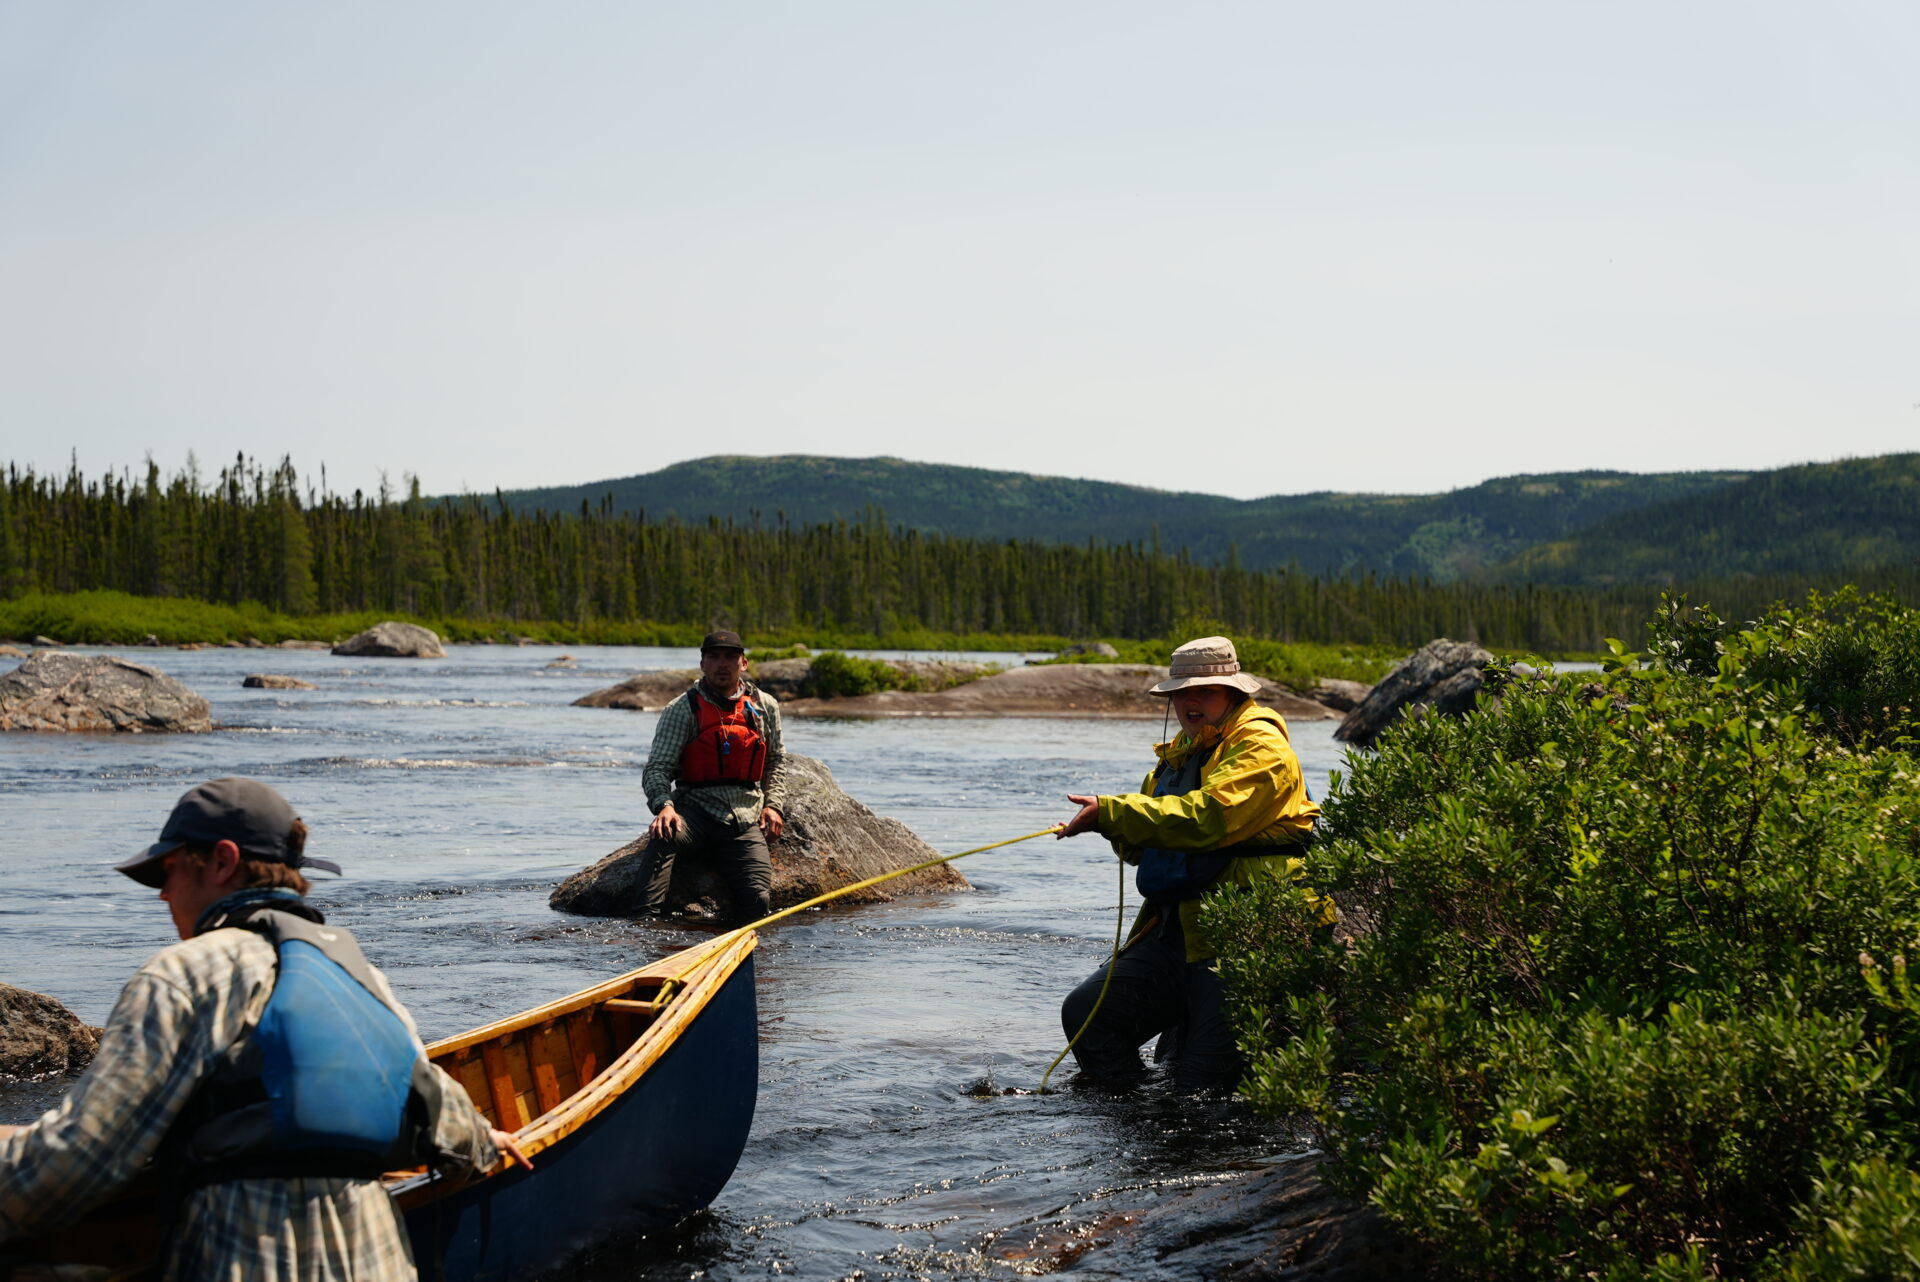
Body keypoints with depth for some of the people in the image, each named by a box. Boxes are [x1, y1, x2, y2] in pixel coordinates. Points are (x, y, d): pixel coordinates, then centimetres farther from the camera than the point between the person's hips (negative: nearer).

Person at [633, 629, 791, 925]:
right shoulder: (682, 710, -1)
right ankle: (648, 919, -45)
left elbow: (776, 761, 25)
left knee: (757, 901, -19)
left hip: (746, 820, 3)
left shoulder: (765, 707, 12)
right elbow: (657, 768, -7)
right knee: (663, 834, -38)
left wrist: (773, 805, 9)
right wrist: (664, 806, -27)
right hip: (697, 812, -3)